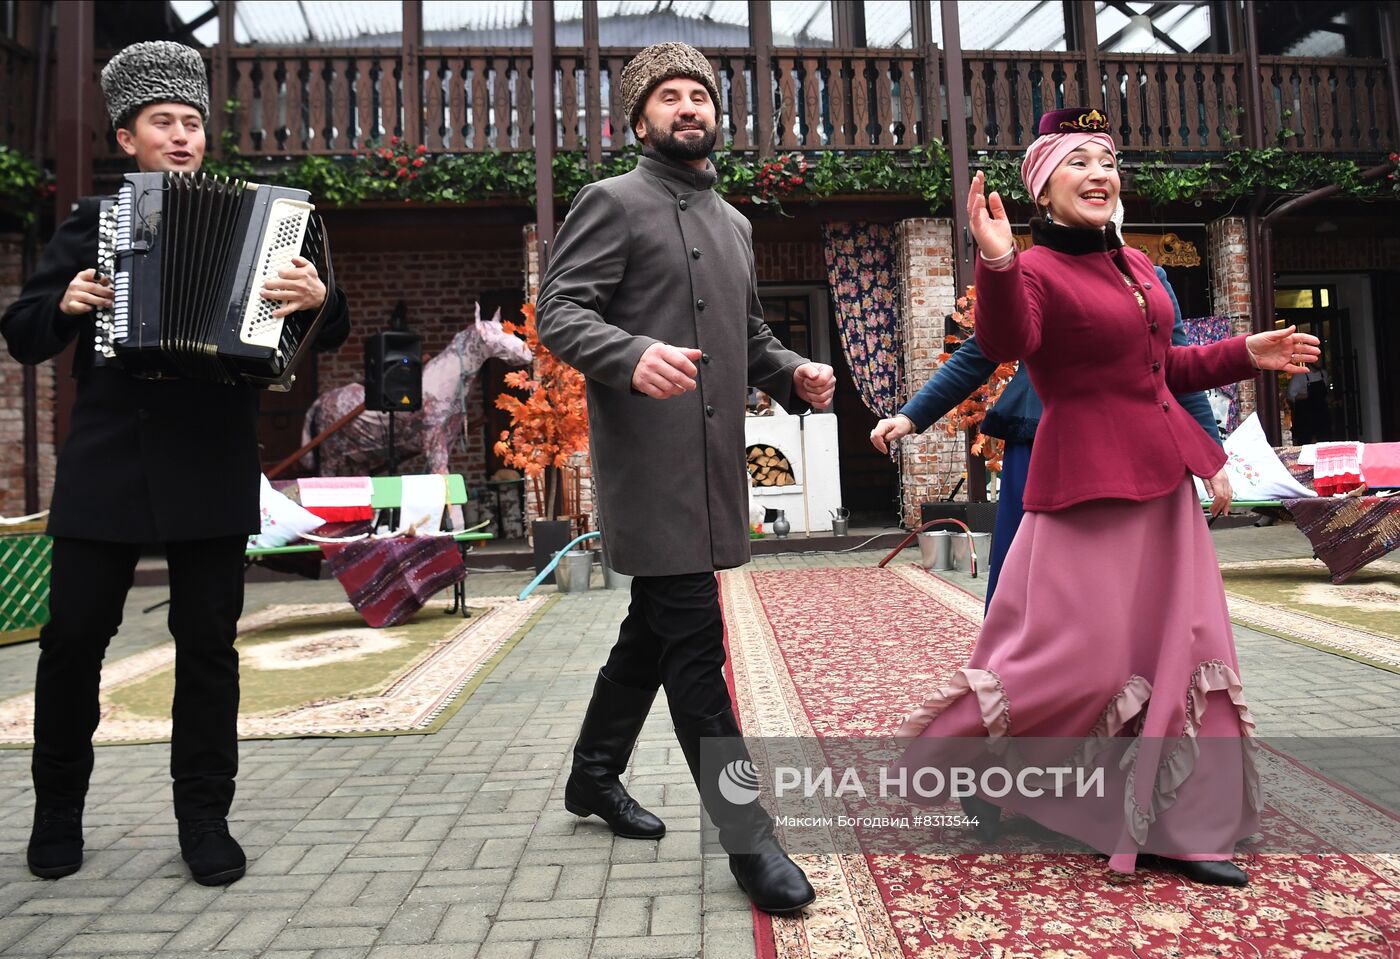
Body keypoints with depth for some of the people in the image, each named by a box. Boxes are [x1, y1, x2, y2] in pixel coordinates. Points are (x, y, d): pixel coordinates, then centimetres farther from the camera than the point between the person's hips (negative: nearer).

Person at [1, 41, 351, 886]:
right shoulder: (90, 221, 11)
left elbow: (329, 335, 2)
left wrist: (321, 298, -20)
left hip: (211, 468, -1)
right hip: (105, 464, 2)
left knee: (208, 643, 3)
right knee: (73, 638, 8)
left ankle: (205, 817, 16)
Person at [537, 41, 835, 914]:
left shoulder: (733, 223, 21)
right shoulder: (613, 202, 0)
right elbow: (558, 312, -10)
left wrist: (795, 376, 7)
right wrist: (633, 357, -29)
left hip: (713, 463, 8)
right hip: (649, 464, -8)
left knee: (656, 628, 16)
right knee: (696, 640, -7)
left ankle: (595, 775, 35)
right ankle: (746, 835, 4)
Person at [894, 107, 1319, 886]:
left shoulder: (1135, 265, 14)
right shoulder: (1035, 271, -10)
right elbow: (1006, 343, -32)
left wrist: (1245, 354, 18)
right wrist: (996, 265, -47)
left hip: (1161, 480, 9)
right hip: (1088, 483, -8)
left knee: (1182, 649, 9)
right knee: (1078, 659, -7)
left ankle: (1181, 830, 22)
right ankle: (951, 754, 17)